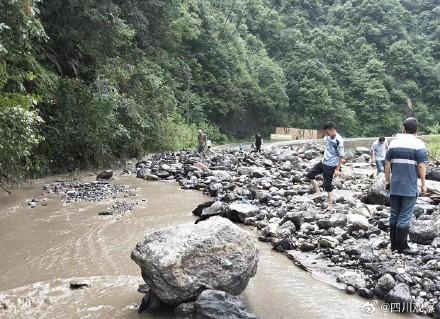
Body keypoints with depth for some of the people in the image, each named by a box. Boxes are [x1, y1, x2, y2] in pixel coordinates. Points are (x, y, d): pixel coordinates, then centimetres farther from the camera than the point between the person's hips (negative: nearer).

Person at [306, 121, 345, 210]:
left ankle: (330, 206, 7)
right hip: (323, 162, 8)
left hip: (330, 166, -8)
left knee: (328, 186, -3)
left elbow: (341, 156, -19)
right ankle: (318, 193, 20)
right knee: (309, 175, 11)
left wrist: (337, 169, -19)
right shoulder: (328, 137, 0)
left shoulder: (339, 141, -23)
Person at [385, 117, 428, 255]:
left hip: (394, 186, 5)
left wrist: (387, 181, 14)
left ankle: (394, 244, 20)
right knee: (405, 217, 1)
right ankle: (402, 246, 6)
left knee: (394, 215, 13)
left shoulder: (393, 143, 6)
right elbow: (421, 166, -12)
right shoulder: (418, 144, -8)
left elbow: (387, 164, 6)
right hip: (410, 187, -4)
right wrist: (423, 184, -3)